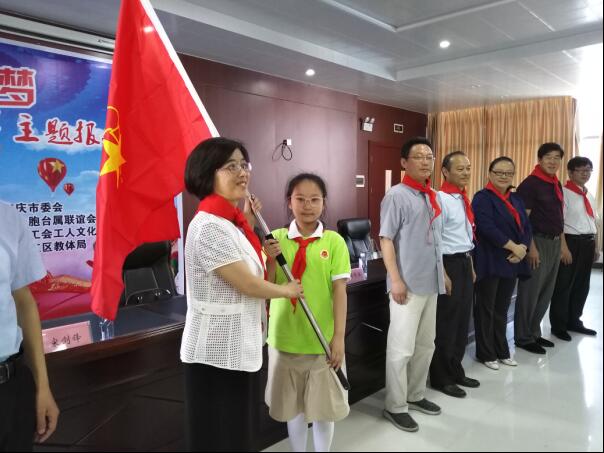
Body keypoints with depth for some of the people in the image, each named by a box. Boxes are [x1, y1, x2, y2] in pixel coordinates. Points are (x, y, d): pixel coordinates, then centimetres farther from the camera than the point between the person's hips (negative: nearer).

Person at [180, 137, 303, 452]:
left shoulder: (229, 222, 8)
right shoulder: (209, 226, -23)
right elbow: (247, 284, -21)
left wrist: (246, 224, 10)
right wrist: (288, 290, -2)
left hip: (233, 346, 10)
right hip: (216, 350, -10)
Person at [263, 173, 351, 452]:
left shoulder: (334, 241, -6)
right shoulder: (276, 239, -2)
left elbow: (339, 290, -6)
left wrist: (339, 337, -9)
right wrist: (271, 260, -19)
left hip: (323, 339, -1)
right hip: (285, 337, 1)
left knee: (324, 406, 14)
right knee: (293, 406, 17)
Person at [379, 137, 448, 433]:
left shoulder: (431, 196, 12)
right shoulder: (397, 195, -11)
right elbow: (386, 239, -14)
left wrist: (442, 273, 19)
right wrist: (395, 280, -20)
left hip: (431, 283, 8)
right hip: (408, 285, -8)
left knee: (426, 344, 17)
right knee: (402, 348, 0)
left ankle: (415, 395, 33)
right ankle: (395, 406, 14)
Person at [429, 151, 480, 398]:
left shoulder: (464, 198, 13)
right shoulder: (440, 199, -16)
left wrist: (471, 266, 18)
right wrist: (443, 273, -19)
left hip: (465, 263, 9)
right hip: (449, 264, -9)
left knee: (462, 320, 17)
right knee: (446, 322, 2)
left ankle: (455, 370, 32)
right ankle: (441, 377, 17)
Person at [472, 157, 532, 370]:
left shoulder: (516, 199, 15)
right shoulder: (482, 198, -8)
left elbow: (526, 226, 10)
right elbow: (487, 227, -19)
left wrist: (523, 248, -9)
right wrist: (514, 247, -17)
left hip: (512, 261, 7)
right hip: (490, 262, -6)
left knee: (502, 308, 15)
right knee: (486, 309, 4)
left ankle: (501, 350, 27)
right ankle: (485, 353, 16)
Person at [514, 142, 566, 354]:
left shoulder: (557, 184, 13)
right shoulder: (530, 184, -11)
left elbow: (558, 217, 19)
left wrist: (563, 243, 15)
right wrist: (531, 247, -19)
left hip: (555, 243, 8)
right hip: (538, 242, -8)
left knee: (546, 292, 14)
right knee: (530, 292, 0)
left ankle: (534, 332, 27)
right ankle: (523, 337, 12)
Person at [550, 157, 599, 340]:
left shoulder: (589, 196, 15)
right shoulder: (564, 193, -10)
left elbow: (592, 222, 18)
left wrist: (594, 246, 15)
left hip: (587, 243, 8)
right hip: (571, 242, -8)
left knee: (582, 285, 16)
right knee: (563, 285, 1)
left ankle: (574, 321, 31)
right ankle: (558, 325, 13)